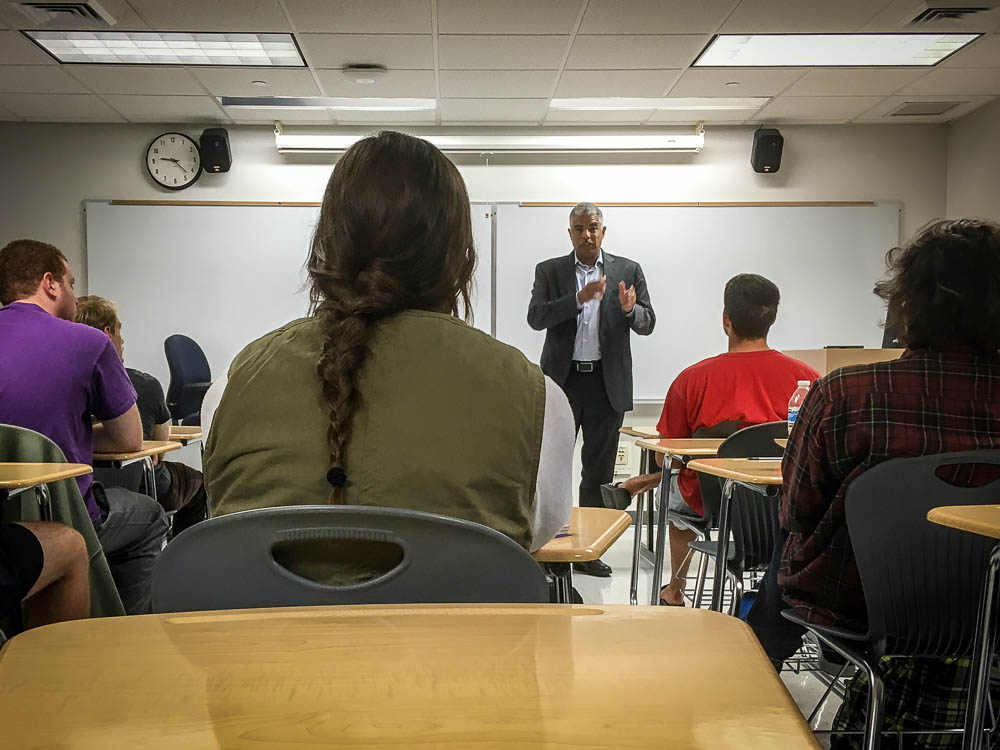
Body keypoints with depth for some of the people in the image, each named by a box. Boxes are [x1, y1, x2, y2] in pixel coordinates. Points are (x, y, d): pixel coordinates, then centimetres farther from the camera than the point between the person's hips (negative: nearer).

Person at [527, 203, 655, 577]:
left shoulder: (628, 271, 5)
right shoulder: (549, 271, 4)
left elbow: (647, 324, 2)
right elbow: (536, 317, -9)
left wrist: (630, 310, -20)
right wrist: (579, 298, -21)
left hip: (607, 382, 1)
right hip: (562, 380, -1)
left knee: (599, 469, 7)